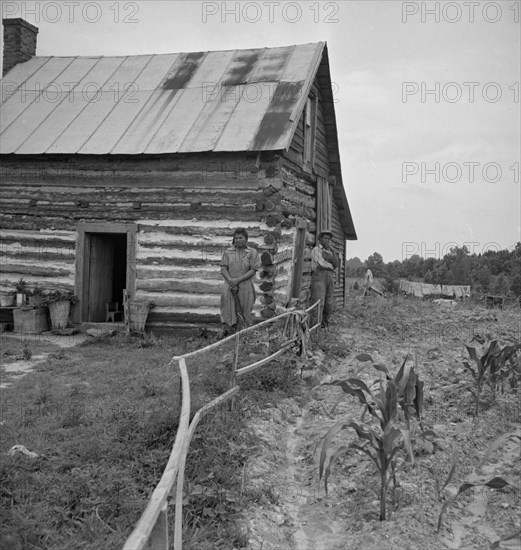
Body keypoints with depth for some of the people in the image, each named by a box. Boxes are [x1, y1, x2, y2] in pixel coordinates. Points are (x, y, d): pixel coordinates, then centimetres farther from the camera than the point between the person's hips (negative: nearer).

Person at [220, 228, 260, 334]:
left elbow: (253, 271, -7)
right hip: (230, 286, 1)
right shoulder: (228, 252, 4)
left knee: (245, 311, 6)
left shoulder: (252, 253, -2)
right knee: (228, 309, -3)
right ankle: (227, 329, 0)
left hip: (245, 287, -1)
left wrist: (238, 280, -15)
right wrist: (230, 280, -17)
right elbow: (223, 269, 1)